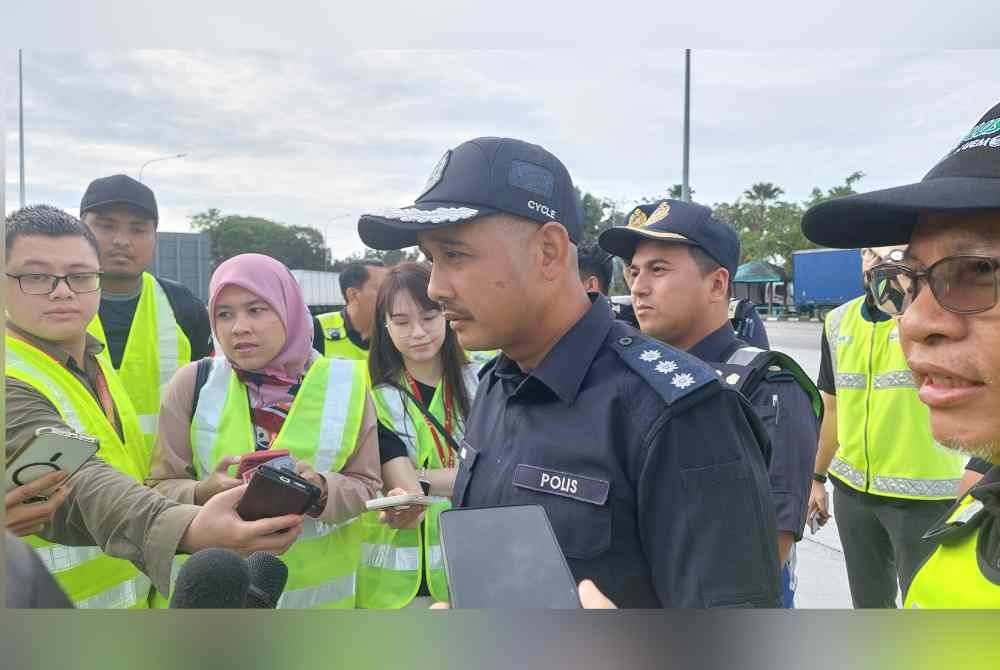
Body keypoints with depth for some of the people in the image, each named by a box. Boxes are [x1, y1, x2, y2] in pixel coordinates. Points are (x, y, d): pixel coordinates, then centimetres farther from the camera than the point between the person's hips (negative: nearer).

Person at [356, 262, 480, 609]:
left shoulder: (482, 382, 0)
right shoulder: (377, 400, -4)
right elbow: (403, 483, -14)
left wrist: (420, 478, -16)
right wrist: (405, 501, -36)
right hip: (402, 577, -1)